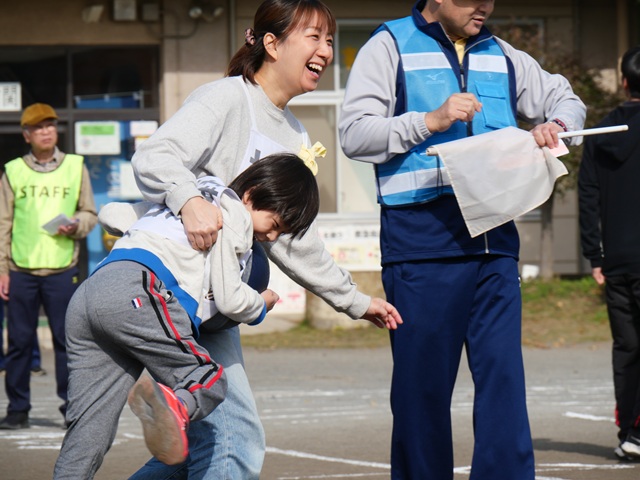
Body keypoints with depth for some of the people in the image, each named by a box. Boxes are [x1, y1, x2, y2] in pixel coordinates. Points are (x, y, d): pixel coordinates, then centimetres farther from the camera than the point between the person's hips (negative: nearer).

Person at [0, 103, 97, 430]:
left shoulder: (75, 167, 9)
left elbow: (90, 214, 12)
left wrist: (75, 225, -11)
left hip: (62, 270, 0)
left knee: (66, 340, -1)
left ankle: (72, 406, 6)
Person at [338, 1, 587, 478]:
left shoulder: (501, 57, 17)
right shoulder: (390, 47, 4)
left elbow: (566, 99, 28)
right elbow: (354, 134, -5)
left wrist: (555, 125, 5)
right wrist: (430, 121, -15)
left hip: (495, 239, 4)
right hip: (421, 240, -4)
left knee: (504, 375, -5)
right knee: (423, 384, 1)